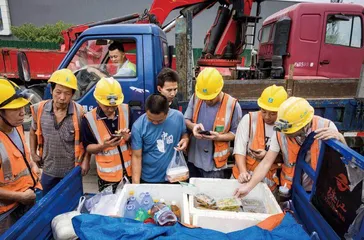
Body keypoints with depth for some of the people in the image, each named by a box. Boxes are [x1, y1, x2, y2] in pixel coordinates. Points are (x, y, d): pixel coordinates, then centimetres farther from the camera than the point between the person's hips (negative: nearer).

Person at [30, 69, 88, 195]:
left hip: (72, 170, -2)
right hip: (49, 170, 3)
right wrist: (33, 153, 7)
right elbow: (33, 132, 10)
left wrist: (86, 160, -10)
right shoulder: (39, 109, -10)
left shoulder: (79, 112, -19)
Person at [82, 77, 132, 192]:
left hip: (131, 171, 2)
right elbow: (87, 147, -3)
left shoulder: (126, 110, -7)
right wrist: (103, 146, -22)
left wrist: (129, 137, -19)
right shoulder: (89, 119, -12)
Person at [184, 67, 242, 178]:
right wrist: (193, 126, -19)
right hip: (193, 158, 4)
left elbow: (236, 132, -7)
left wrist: (219, 137, -25)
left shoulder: (232, 105, -16)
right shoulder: (195, 98, -6)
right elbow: (186, 120, 3)